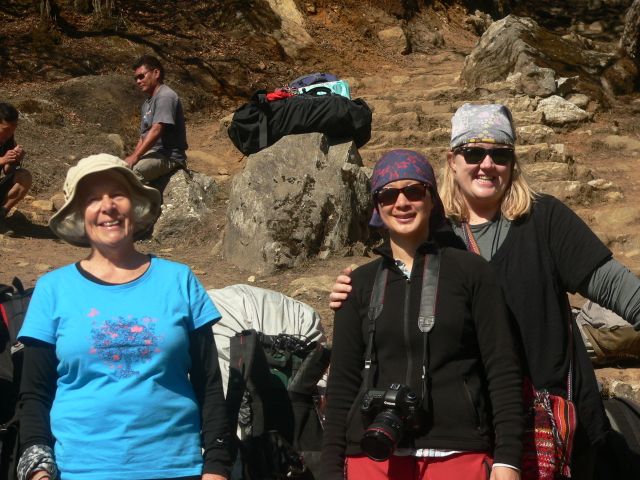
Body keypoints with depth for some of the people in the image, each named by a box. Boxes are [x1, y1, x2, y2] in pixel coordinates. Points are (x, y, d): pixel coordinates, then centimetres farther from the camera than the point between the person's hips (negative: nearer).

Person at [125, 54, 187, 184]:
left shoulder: (165, 96, -10)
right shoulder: (147, 103, 21)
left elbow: (156, 130, -21)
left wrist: (135, 157, -25)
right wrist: (132, 157, 4)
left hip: (169, 157, -10)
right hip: (152, 154, 10)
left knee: (132, 170, -33)